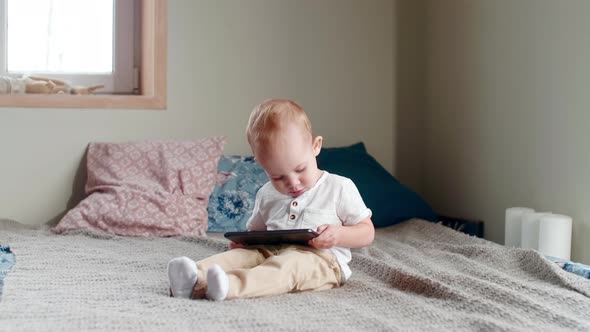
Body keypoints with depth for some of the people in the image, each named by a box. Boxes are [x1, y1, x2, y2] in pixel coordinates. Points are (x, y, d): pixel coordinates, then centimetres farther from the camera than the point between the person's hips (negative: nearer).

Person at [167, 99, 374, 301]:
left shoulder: (339, 188, 3)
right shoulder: (267, 195, 17)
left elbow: (367, 232, 5)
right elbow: (255, 231, 29)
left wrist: (339, 234, -17)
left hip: (321, 260, -5)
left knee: (288, 264, -36)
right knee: (238, 254, -22)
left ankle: (232, 286, -61)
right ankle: (197, 279, -50)